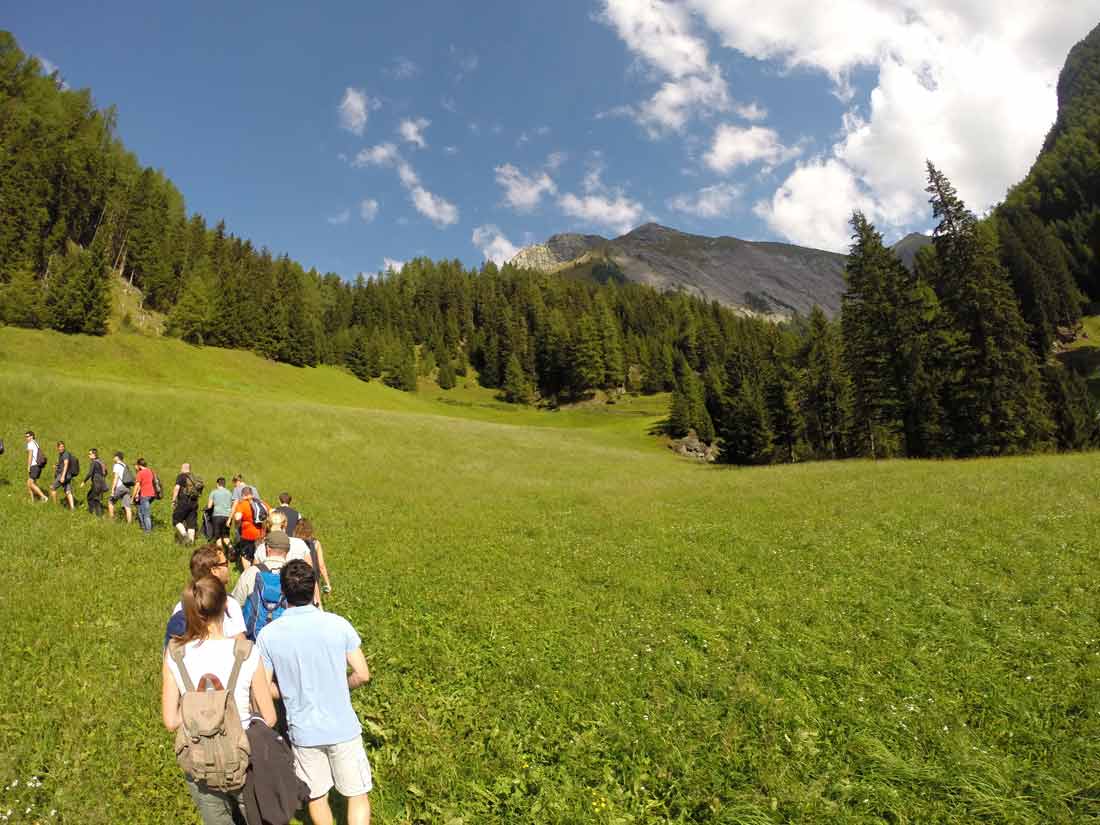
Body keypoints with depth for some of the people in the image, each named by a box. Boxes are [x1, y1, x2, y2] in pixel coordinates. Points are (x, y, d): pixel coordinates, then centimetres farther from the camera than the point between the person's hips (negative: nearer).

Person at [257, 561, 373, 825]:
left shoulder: (267, 636, -12)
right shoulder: (338, 624, -14)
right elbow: (362, 675, -10)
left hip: (303, 731, 1)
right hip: (343, 728, -1)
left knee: (316, 796, 22)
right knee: (358, 795, 15)